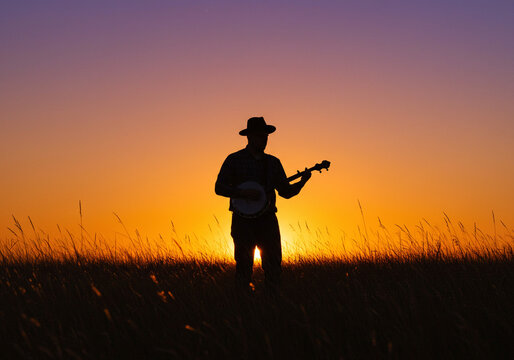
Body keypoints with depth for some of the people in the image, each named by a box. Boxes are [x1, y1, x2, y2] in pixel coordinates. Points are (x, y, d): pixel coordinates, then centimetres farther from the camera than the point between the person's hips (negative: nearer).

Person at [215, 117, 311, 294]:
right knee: (244, 265, -1)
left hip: (267, 219, 4)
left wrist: (302, 181, -6)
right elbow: (219, 187, -3)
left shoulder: (273, 162, 13)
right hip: (243, 220, -4)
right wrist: (244, 193, -16)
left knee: (274, 263, 0)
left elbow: (286, 192, 12)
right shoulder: (234, 160, 1)